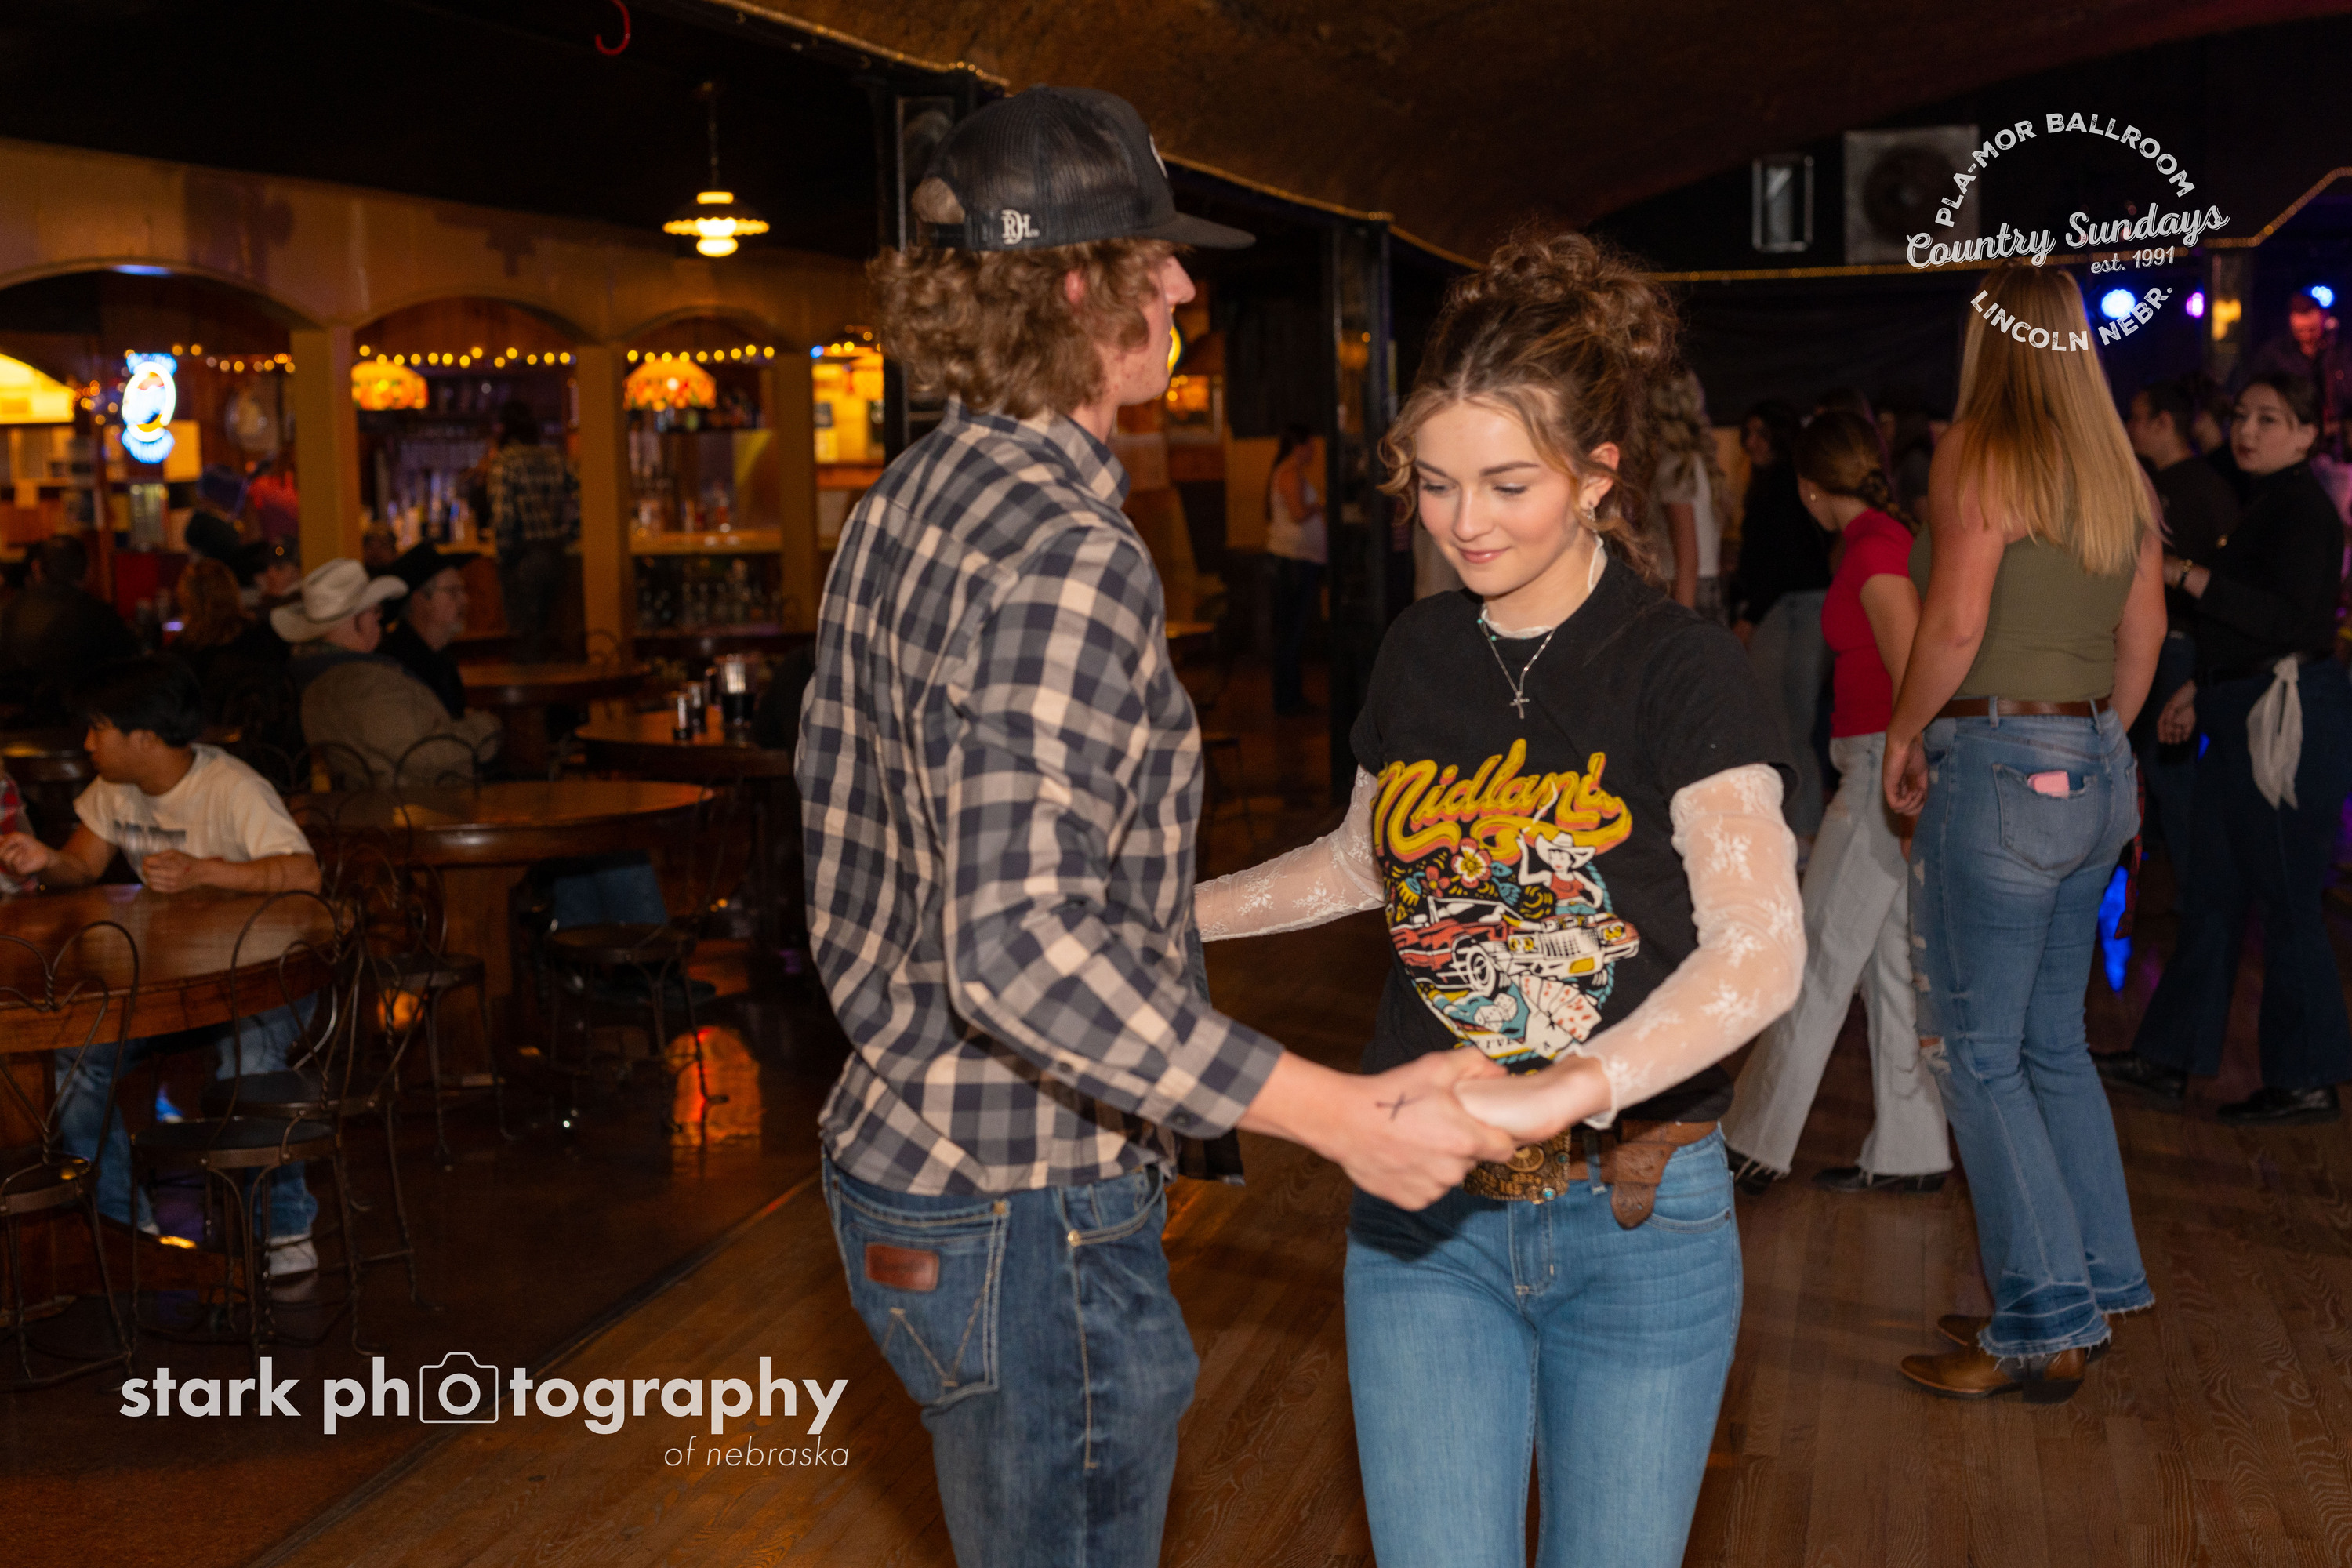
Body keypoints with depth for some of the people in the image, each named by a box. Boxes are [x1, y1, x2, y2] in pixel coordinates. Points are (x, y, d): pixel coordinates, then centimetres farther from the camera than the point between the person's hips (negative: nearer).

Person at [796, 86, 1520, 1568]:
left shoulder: (908, 500, 6)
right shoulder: (1068, 558, -25)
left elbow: (834, 777, 16)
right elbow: (1020, 955, -33)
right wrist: (1341, 1114, -33)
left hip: (903, 1149, 10)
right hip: (1030, 1219, -10)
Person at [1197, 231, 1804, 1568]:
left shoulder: (1685, 673, -13)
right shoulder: (1421, 656, 3)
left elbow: (1761, 950, -25)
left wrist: (1567, 1091, -40)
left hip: (1636, 1217, -3)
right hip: (1424, 1212, 4)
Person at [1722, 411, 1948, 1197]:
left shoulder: (1873, 550, -15)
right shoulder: (1893, 536, 13)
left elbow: (1916, 675, -21)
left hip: (1886, 766, -9)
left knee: (1820, 959, -3)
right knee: (1894, 961, 11)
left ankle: (1755, 1145, 5)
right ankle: (1908, 1153, 16)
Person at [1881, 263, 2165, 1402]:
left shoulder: (1980, 452, -11)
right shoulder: (2117, 469, 11)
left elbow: (1955, 622, -19)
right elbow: (2143, 632, 14)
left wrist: (1903, 733, -5)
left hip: (2001, 766, -8)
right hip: (2092, 772, 8)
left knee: (1976, 1053, 0)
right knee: (2052, 1041, 17)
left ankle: (2043, 1328, 4)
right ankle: (2095, 1284, 25)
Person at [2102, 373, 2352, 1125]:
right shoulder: (2266, 505, 17)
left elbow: (2287, 618, -24)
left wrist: (2181, 574, -24)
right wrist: (2202, 688, 23)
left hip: (2289, 721, -10)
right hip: (2244, 720, 10)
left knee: (2288, 900, -3)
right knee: (2212, 890, 12)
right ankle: (2168, 1060, 18)